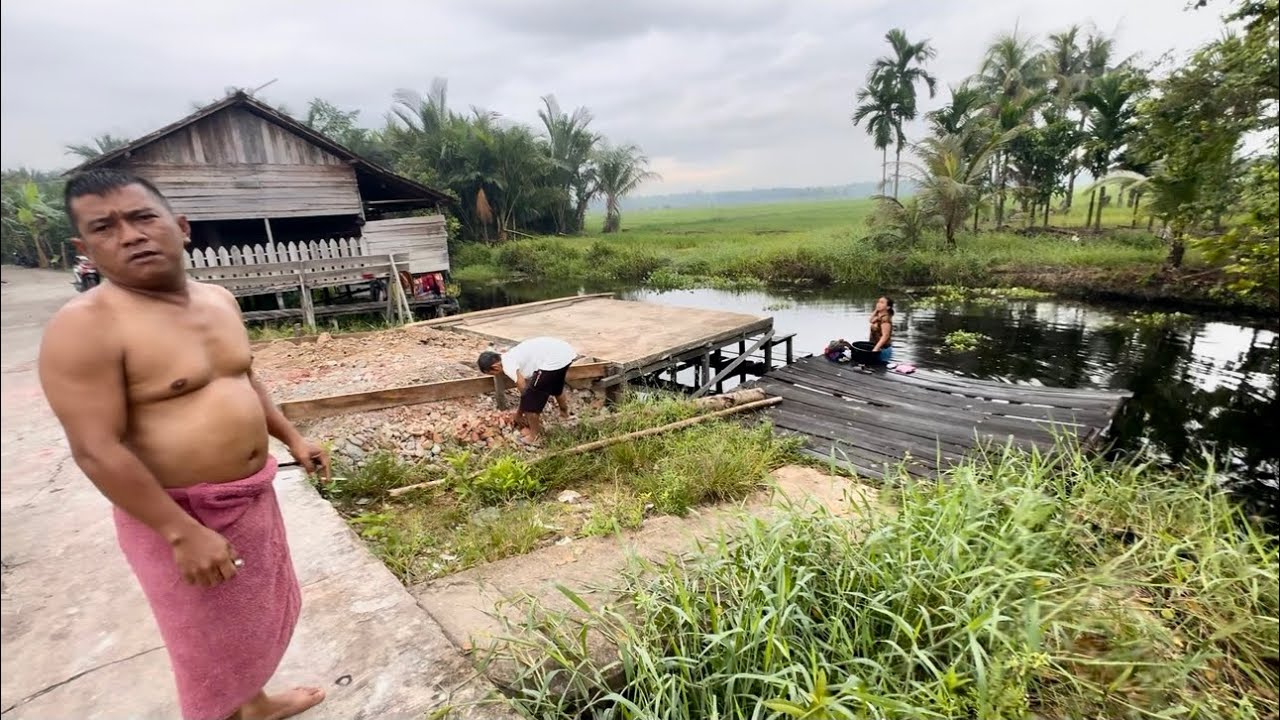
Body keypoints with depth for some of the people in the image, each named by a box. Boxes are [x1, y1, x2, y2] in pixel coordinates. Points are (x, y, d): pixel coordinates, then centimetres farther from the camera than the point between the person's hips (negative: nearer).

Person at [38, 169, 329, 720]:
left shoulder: (219, 300, 2)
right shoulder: (85, 327, -20)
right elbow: (96, 450, -22)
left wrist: (292, 438, 12)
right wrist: (183, 533, -23)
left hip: (252, 493, 8)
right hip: (179, 511, -7)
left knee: (257, 608, 26)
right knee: (211, 639, 13)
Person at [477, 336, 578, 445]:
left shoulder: (508, 366, -7)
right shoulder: (511, 357, 20)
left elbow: (525, 392, -1)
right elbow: (527, 383, 25)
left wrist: (519, 414, 15)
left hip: (554, 360, -10)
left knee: (530, 399, 4)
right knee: (555, 386, 38)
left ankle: (534, 436, 20)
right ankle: (564, 413, 65)